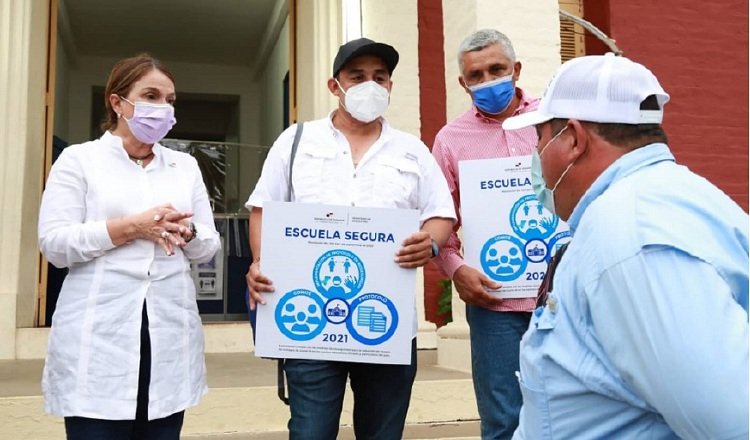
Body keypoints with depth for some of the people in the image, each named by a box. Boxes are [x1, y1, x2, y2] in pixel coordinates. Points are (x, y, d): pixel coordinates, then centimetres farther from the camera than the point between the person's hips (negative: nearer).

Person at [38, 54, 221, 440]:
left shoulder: (185, 165, 15)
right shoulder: (79, 159, 4)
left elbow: (209, 247, 13)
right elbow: (54, 244, -5)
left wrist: (187, 232, -9)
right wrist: (131, 227, -14)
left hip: (171, 338, 4)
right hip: (98, 339, -3)